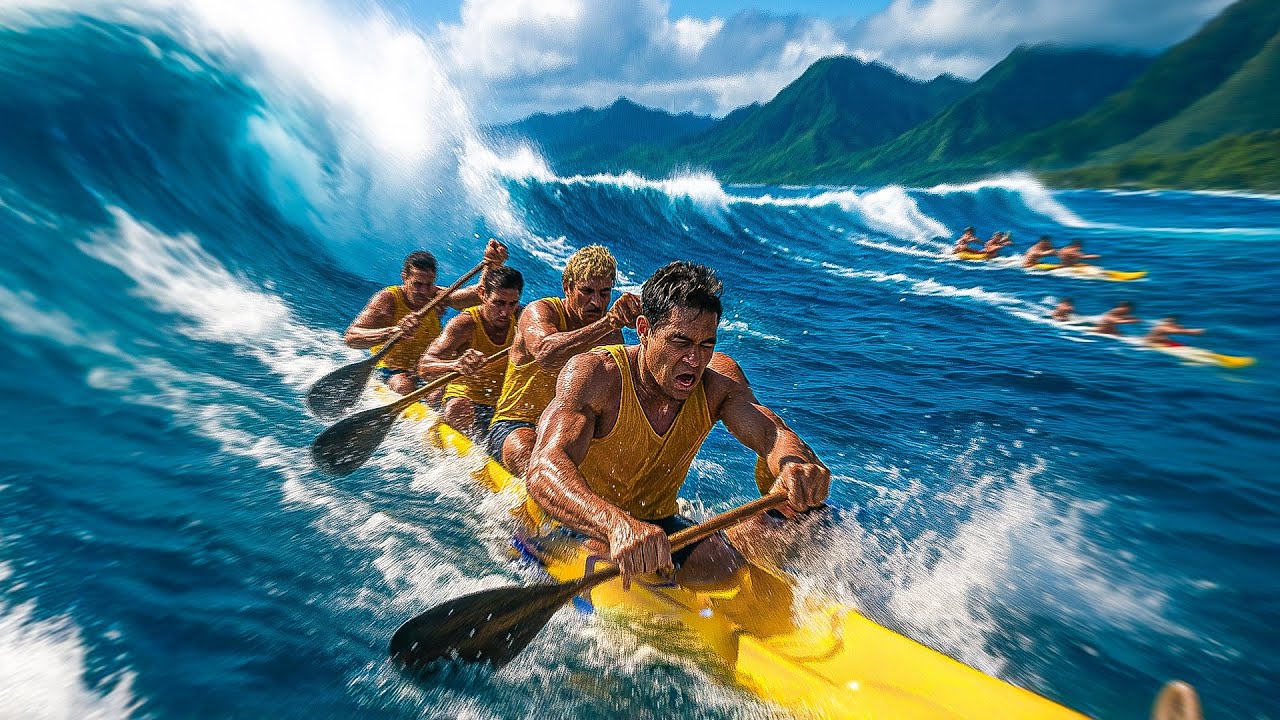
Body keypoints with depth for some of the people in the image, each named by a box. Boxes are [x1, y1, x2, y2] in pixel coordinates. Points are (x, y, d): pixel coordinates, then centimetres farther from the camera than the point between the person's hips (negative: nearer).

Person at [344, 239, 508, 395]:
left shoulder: (436, 297, -7)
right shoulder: (388, 299, -15)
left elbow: (480, 293, -23)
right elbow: (351, 337, -27)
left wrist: (491, 265, -42)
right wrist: (393, 331, -46)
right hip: (393, 371, -2)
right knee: (405, 387, -33)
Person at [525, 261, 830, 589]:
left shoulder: (717, 379, -10)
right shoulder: (592, 373, -26)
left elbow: (770, 431, -24)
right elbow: (544, 471, -39)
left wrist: (795, 463, -49)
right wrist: (617, 525, -58)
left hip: (659, 523, 4)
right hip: (584, 526, -3)